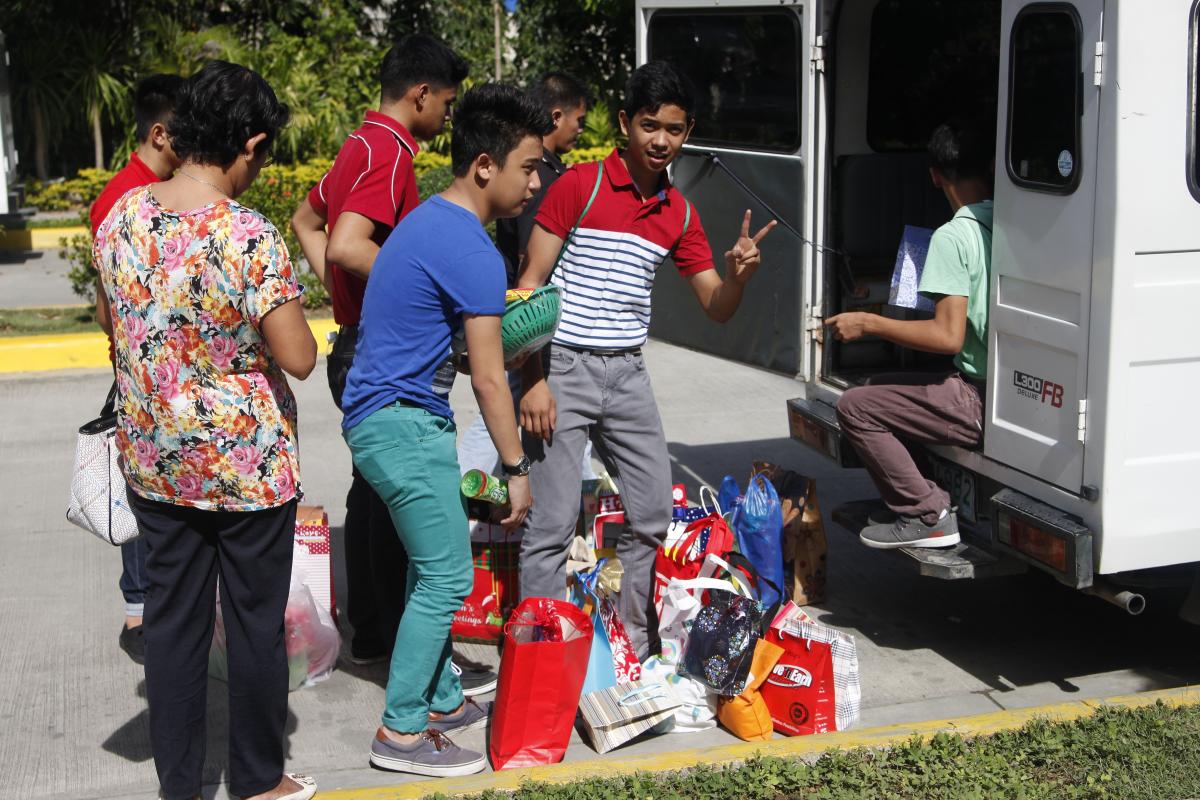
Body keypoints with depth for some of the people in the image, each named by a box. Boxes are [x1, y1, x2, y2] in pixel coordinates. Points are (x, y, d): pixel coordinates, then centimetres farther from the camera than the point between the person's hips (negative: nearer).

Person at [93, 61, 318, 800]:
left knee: (172, 617, 15)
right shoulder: (249, 237, -22)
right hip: (247, 463, -5)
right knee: (256, 619, 11)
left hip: (153, 461, 5)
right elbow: (298, 359, -21)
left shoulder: (121, 218, -3)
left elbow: (121, 334, 10)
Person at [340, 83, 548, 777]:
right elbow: (489, 379, -18)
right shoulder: (472, 250, -19)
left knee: (433, 567, 17)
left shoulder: (430, 220, 12)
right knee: (448, 577, -5)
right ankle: (401, 732, 3)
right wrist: (517, 469, -11)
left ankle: (442, 701, 28)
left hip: (385, 416, 10)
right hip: (403, 425, -10)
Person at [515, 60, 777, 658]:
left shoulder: (680, 213, 9)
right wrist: (533, 380, -16)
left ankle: (632, 644, 26)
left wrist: (737, 275, -12)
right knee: (552, 524, -5)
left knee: (651, 515, 10)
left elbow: (716, 308, 12)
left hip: (628, 374, 6)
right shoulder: (580, 185, -7)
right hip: (565, 368, -6)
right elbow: (529, 284, -9)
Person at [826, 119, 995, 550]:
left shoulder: (953, 236, -16)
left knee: (855, 407, -4)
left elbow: (948, 336, -21)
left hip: (982, 404, -9)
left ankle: (928, 515, -2)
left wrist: (867, 322, -11)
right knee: (883, 388, 23)